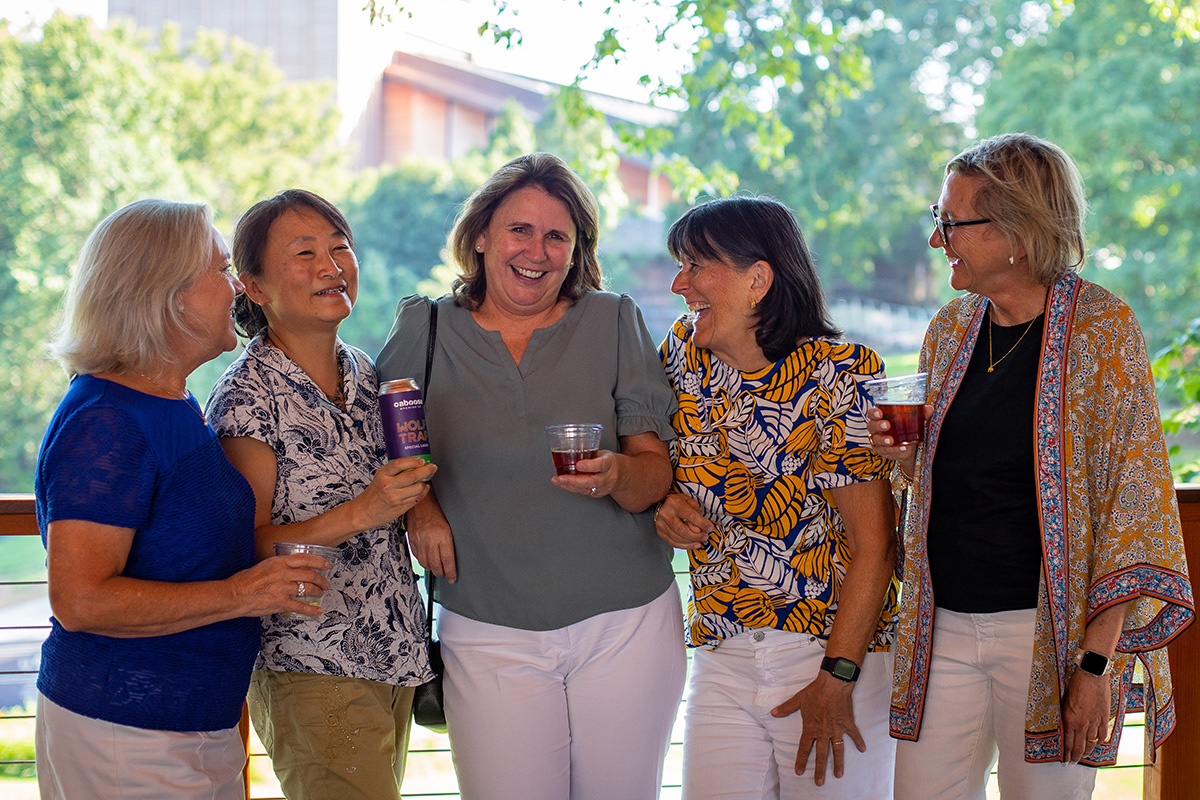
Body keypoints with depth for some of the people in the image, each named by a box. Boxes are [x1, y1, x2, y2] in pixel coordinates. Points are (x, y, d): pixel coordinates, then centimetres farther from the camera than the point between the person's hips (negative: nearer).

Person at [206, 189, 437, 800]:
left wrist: (418, 501, 4)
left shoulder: (364, 372, 9)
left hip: (394, 658, 7)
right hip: (314, 675, -7)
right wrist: (361, 513, -24)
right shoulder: (247, 396, -13)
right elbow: (245, 549, -16)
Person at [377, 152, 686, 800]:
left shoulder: (614, 322, 2)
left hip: (625, 623, 0)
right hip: (488, 635, 0)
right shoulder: (425, 328, 3)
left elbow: (656, 478, 0)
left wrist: (616, 476, -23)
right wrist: (416, 503, -4)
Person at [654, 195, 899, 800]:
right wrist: (664, 505, -3)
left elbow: (874, 545, -15)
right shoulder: (685, 352, 4)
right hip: (721, 655, 5)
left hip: (836, 651, -5)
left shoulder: (836, 377, -13)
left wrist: (837, 679, -19)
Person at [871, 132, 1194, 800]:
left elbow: (1134, 498, -11)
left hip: (1050, 634, -5)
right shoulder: (952, 328, 8)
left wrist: (1097, 659, -17)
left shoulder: (1102, 328, -9)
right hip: (943, 626, 5)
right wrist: (903, 456, -3)